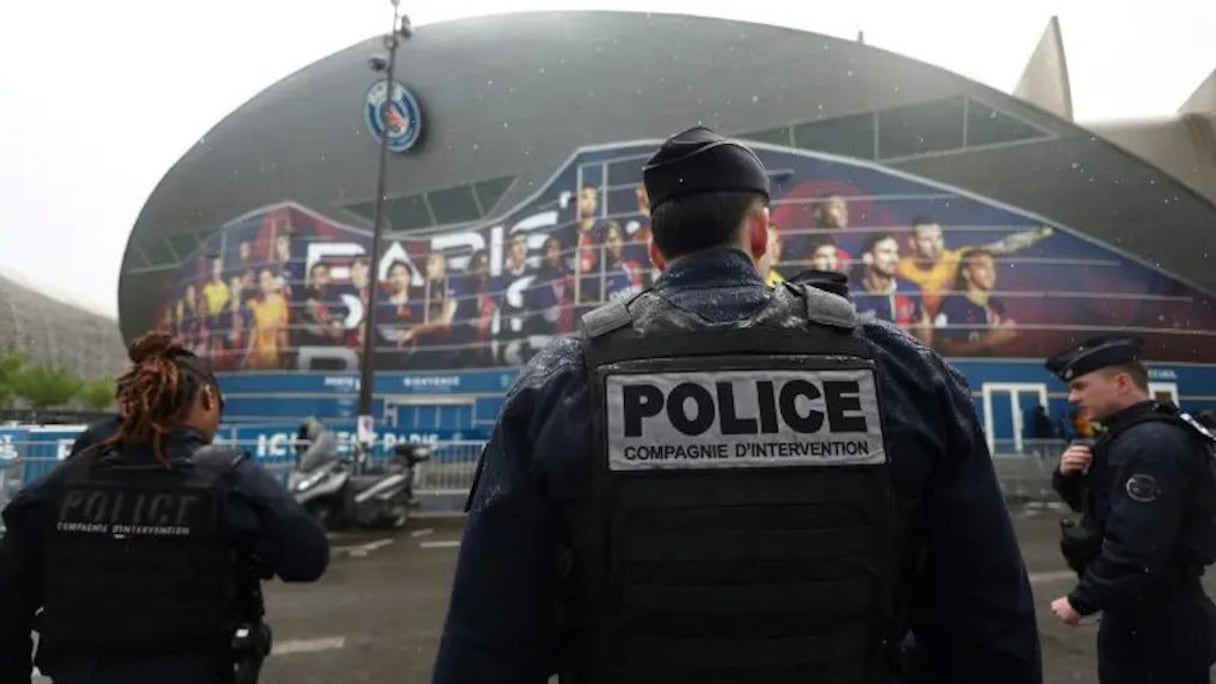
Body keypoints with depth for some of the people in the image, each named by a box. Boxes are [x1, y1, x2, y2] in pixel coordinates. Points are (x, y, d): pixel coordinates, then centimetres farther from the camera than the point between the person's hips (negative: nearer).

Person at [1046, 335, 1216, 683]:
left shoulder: (1152, 445, -24)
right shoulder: (1127, 437, 9)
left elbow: (1136, 550, -30)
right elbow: (1094, 505, 18)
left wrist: (1080, 601, -18)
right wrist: (1067, 476, -4)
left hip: (1160, 619, -10)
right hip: (1133, 609, 10)